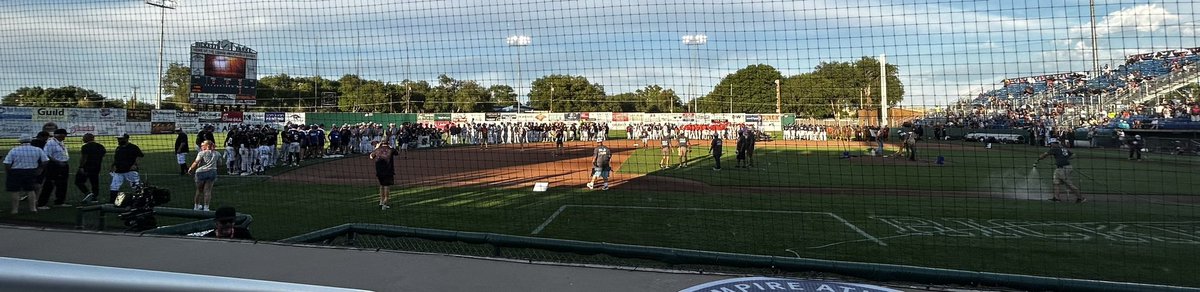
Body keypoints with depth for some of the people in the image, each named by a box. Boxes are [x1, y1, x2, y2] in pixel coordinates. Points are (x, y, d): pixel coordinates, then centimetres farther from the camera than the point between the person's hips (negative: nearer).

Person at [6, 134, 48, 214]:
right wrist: (39, 169, 11)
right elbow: (45, 162, -2)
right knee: (30, 190, 15)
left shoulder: (14, 150, -6)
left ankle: (15, 209, 9)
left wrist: (6, 175, 4)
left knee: (15, 191, 7)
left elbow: (7, 164, -7)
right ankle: (33, 208, 16)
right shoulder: (38, 150, -2)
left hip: (15, 172, -2)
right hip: (31, 172, 2)